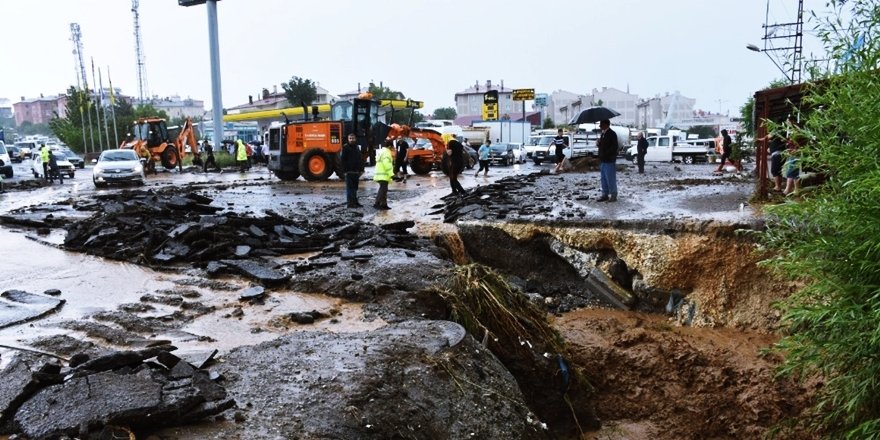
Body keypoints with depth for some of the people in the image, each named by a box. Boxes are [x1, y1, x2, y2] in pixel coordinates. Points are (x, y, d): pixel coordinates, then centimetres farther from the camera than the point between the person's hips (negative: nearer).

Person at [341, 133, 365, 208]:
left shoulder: (357, 147, 15)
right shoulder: (345, 148, -5)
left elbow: (361, 159, 18)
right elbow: (342, 160, -10)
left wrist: (361, 169, 10)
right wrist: (345, 170, -16)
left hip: (356, 171, 7)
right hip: (349, 171, -7)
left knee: (355, 188, 12)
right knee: (349, 188, -4)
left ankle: (355, 202, 19)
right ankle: (350, 202, -2)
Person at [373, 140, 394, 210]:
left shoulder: (382, 151, 20)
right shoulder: (386, 152, -12)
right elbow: (387, 165, -21)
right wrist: (391, 175, -21)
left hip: (379, 175, 10)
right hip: (383, 176, -10)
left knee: (383, 190, 14)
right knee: (383, 190, -11)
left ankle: (384, 204, 17)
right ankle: (377, 204, -15)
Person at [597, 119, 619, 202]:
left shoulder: (612, 134, -12)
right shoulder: (603, 134, 16)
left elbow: (614, 147, -17)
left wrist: (606, 154, -20)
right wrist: (598, 143, 3)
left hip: (609, 161, -9)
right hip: (602, 160, 9)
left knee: (611, 179, -4)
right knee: (603, 179, 12)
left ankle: (613, 196, 2)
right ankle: (605, 195, 19)